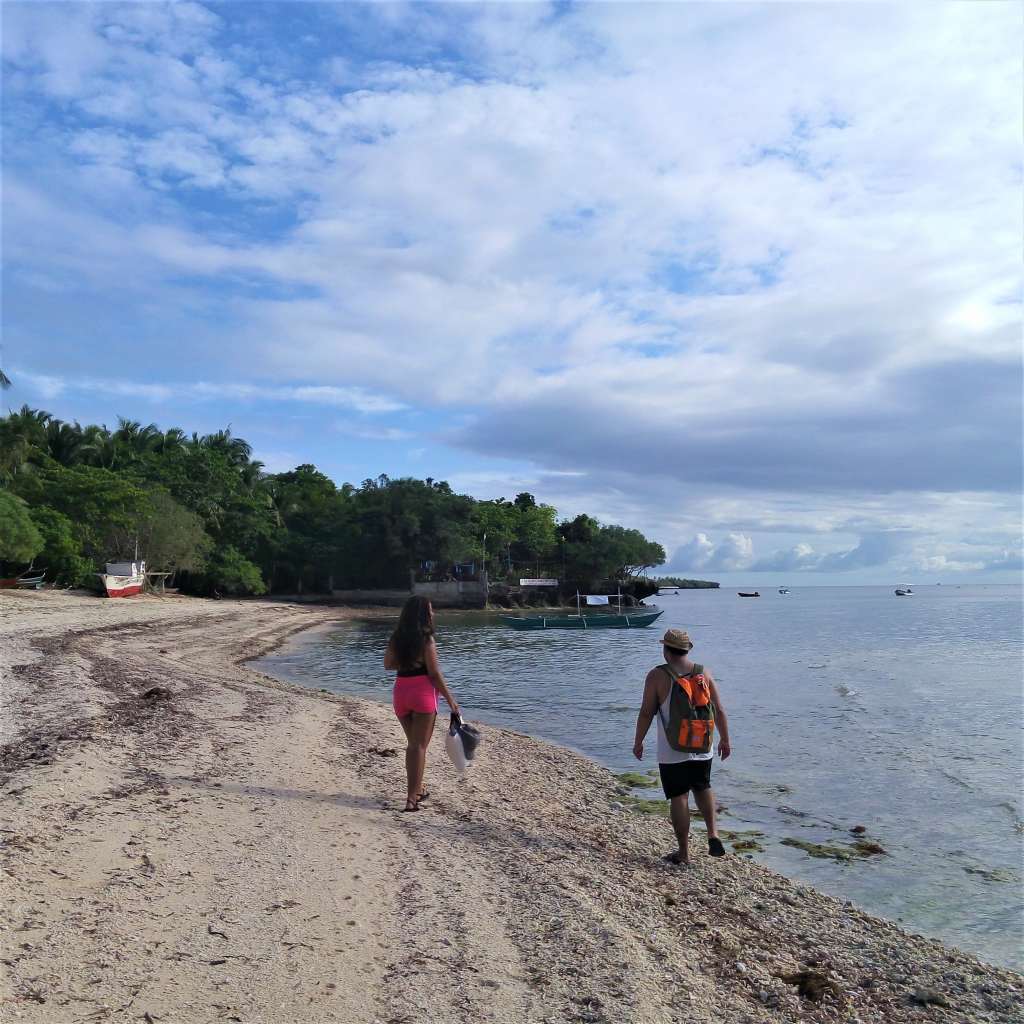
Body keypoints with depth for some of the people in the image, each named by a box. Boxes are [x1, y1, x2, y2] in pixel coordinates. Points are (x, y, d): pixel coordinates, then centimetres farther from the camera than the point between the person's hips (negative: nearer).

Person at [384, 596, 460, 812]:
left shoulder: (396, 637, 5)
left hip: (400, 691, 6)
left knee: (412, 743, 21)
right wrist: (450, 699, -5)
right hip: (423, 691, -6)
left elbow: (388, 664, 14)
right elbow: (434, 673, -13)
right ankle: (411, 798, 0)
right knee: (420, 746, 2)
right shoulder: (426, 638, -13)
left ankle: (416, 790, 31)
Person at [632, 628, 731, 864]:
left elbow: (646, 713, -10)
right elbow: (719, 710, 2)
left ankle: (684, 852, 12)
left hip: (672, 752, -4)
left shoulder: (657, 676, -11)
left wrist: (638, 742, 3)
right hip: (703, 749, 4)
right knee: (703, 787, 25)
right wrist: (725, 740, 13)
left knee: (678, 798, 6)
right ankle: (713, 833, 11)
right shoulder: (704, 673, -1)